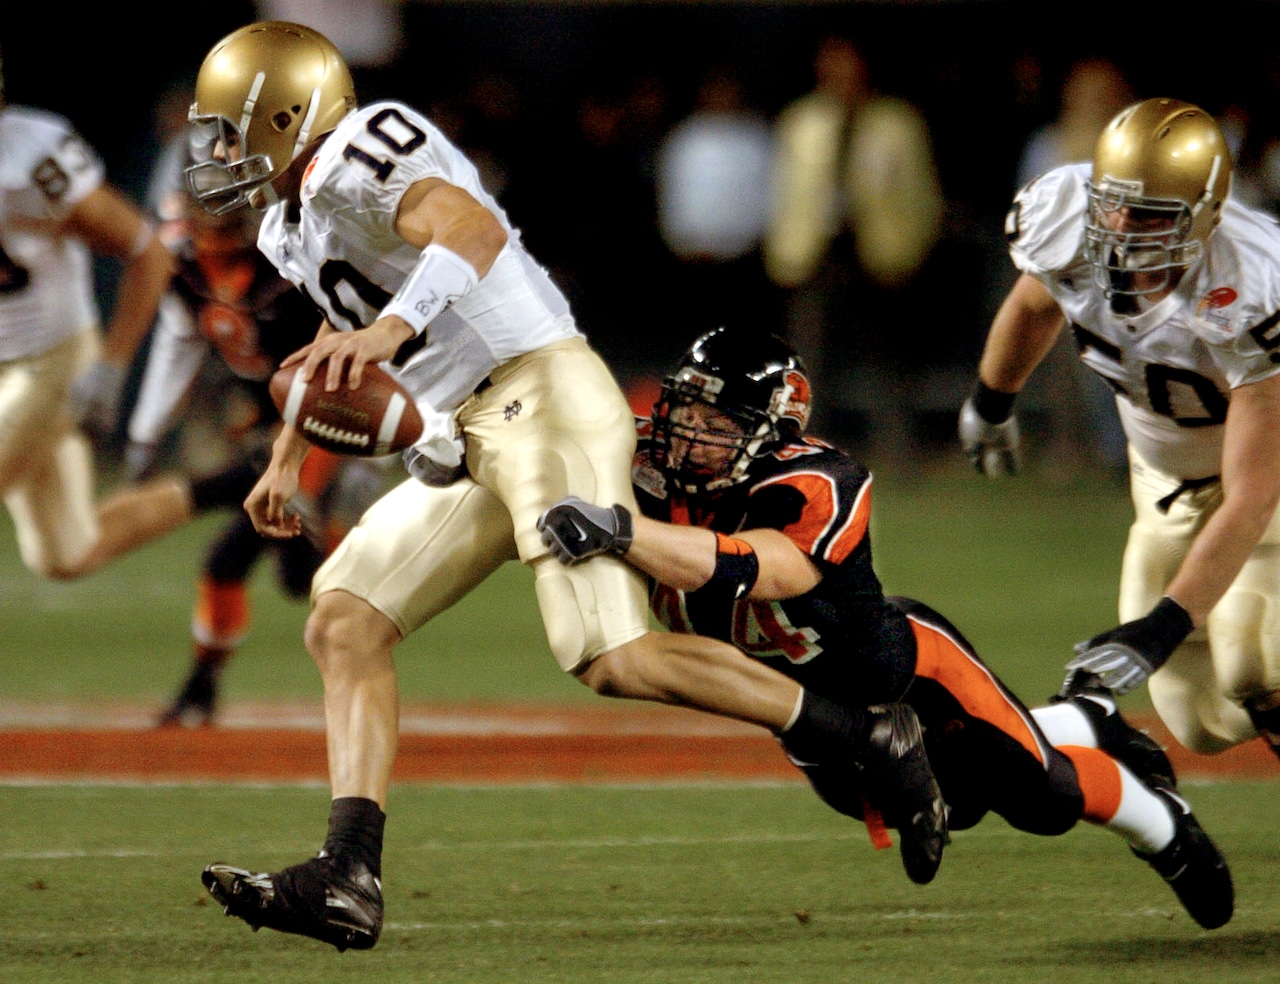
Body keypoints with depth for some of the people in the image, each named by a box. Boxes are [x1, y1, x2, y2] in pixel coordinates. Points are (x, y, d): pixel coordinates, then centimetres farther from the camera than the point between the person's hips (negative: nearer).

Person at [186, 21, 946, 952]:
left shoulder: (359, 151, -10)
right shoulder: (292, 227, 21)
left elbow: (473, 227, -30)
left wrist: (391, 329, -44)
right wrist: (288, 456, 45)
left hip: (539, 396, -10)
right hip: (462, 444, 10)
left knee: (613, 657, -19)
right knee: (344, 625, 0)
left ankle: (868, 736, -8)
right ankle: (348, 879, -6)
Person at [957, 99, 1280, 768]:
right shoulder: (1065, 225, -24)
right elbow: (1034, 305, 3)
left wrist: (1161, 630, -44)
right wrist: (990, 403, 22)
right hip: (1171, 478, 5)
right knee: (1204, 720, 0)